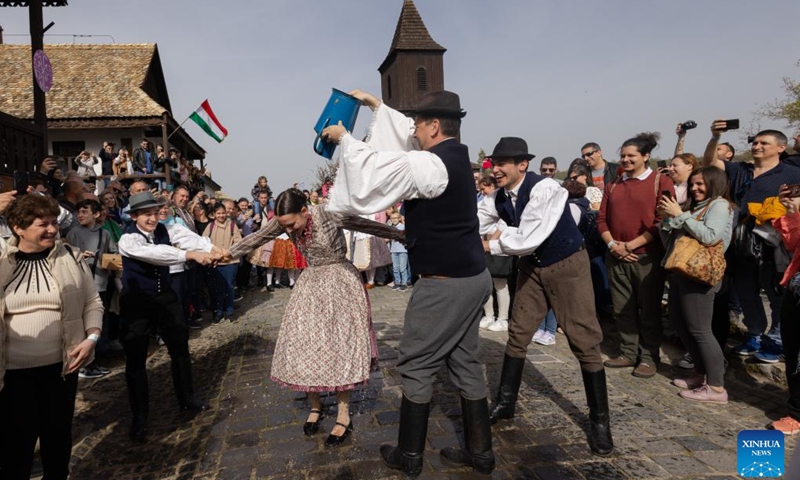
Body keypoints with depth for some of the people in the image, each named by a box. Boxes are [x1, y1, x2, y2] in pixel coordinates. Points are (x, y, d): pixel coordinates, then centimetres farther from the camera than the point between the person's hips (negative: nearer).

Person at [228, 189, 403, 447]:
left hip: (340, 283, -5)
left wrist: (402, 236, -8)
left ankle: (344, 416, 6)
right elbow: (255, 239, 1)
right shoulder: (283, 221, -9)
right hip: (310, 283, 5)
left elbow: (368, 225, -15)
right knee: (303, 346, 1)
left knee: (339, 345, -5)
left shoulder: (328, 213, -22)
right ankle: (316, 406, 20)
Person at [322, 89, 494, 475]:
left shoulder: (430, 165, -19)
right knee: (464, 364, 16)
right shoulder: (454, 155, 9)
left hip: (445, 284, -9)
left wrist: (343, 138, -2)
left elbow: (375, 167, -18)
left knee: (417, 366, 5)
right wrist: (377, 105, 27)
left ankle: (409, 455, 21)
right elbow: (407, 138, 23)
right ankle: (480, 452, 26)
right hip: (472, 277, 9)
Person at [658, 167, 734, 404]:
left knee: (699, 330, -7)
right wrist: (666, 219, 3)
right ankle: (702, 375, 23)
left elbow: (710, 236, -22)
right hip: (681, 273, 9)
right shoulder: (693, 206, 20)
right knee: (679, 324, 12)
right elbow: (671, 242, 18)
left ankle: (717, 388, 0)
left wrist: (679, 215, -17)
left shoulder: (720, 205, -3)